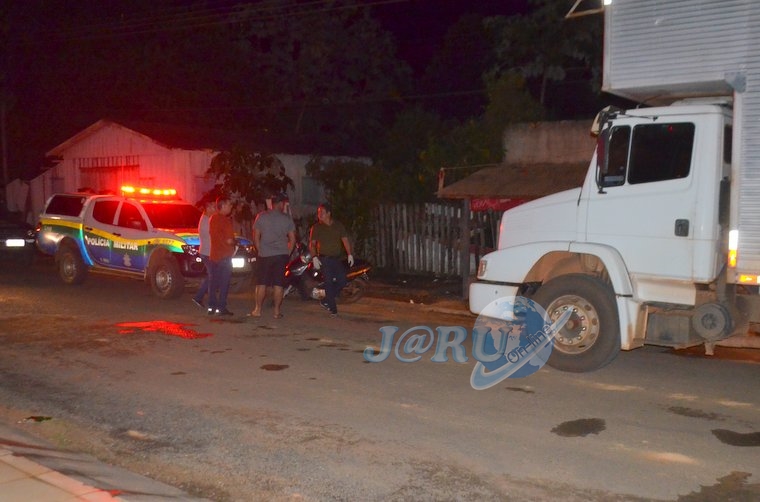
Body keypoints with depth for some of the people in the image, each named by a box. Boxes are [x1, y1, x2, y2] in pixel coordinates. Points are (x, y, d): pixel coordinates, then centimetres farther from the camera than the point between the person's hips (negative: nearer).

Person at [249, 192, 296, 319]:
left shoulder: (261, 217, 1)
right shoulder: (287, 218, 1)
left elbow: (256, 237, 2)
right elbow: (292, 239, 3)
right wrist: (287, 253, 13)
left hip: (264, 255, 0)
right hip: (281, 255, 0)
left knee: (261, 284, 7)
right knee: (278, 284, 4)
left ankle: (258, 310, 10)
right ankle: (277, 311, 6)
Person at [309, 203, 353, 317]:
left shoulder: (339, 225, 7)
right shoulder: (316, 227, 1)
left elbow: (345, 240, 6)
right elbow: (312, 244, -2)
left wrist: (349, 254, -4)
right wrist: (314, 257, -16)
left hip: (337, 259, 3)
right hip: (324, 259, -3)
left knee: (342, 282, -1)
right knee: (329, 283, -6)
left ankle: (326, 301, 16)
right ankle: (332, 308, 2)